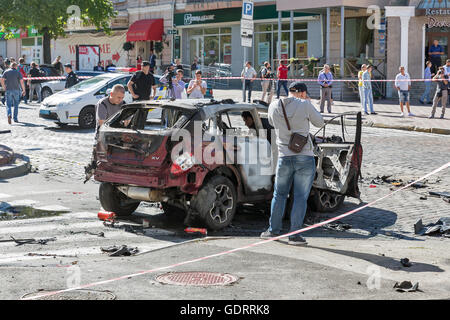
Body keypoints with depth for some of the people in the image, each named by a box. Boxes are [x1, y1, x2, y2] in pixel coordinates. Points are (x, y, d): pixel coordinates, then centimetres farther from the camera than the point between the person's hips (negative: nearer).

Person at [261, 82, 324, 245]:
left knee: (279, 194, 19)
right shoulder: (304, 105, -8)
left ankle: (274, 229, 24)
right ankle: (295, 234, 1)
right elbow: (319, 122, 5)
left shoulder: (274, 106, 4)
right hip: (305, 157, -3)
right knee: (301, 197, 3)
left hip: (284, 157, 3)